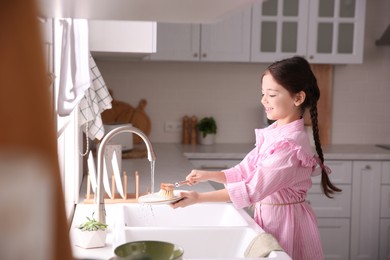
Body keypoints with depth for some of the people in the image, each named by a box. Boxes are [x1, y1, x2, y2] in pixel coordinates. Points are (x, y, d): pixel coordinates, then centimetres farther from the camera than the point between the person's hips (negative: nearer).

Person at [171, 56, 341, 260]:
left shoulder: (291, 143, -23)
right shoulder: (272, 134, 4)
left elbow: (253, 190, -27)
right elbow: (245, 172, 8)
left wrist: (199, 198, -27)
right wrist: (208, 175, -7)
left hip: (286, 221, -7)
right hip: (268, 217, 7)